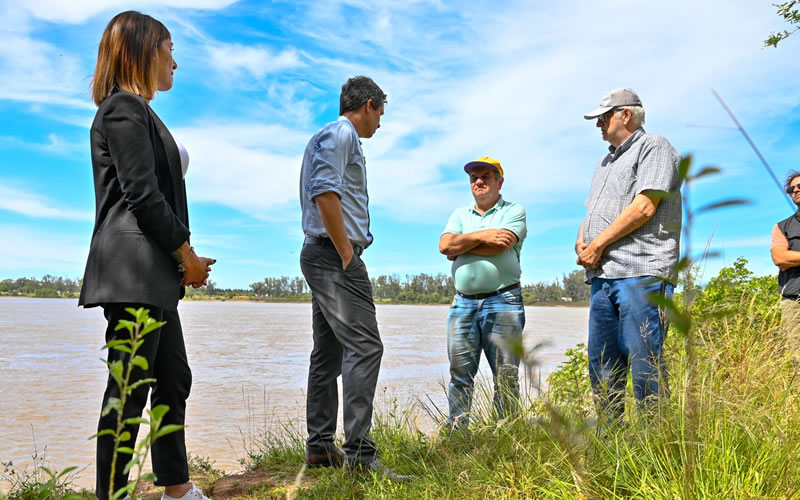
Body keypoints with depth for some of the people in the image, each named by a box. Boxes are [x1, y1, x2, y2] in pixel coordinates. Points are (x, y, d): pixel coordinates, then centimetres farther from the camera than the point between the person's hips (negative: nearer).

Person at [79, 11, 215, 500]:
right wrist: (186, 254, -8)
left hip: (153, 274, 10)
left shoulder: (136, 110, 21)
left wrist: (184, 257, 9)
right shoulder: (125, 107, -8)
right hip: (134, 270, -10)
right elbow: (142, 194, -16)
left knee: (174, 380, 13)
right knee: (129, 389, -4)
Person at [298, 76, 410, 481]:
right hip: (335, 255, -11)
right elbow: (324, 192, -20)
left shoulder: (337, 137, 25)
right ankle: (359, 453, -17)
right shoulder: (339, 133, -6)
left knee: (328, 352, 10)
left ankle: (320, 447, 14)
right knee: (364, 346, -15)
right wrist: (347, 253, -17)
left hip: (322, 255, 11)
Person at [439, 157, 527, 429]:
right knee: (459, 372, 2)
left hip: (502, 301, -3)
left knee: (506, 374, -1)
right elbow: (444, 245, 1)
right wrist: (481, 236, -7)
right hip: (463, 302, 4)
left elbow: (498, 247, -12)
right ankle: (456, 431, 7)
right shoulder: (460, 214, 19)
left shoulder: (514, 211, 6)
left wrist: (460, 245, -1)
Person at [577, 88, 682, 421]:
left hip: (641, 272, -9)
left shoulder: (654, 147, 1)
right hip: (603, 275, 9)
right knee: (601, 366, 9)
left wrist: (597, 244, -9)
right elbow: (591, 213, 26)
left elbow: (644, 207, -12)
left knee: (644, 364, -9)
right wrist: (581, 243, 4)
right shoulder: (606, 162, 27)